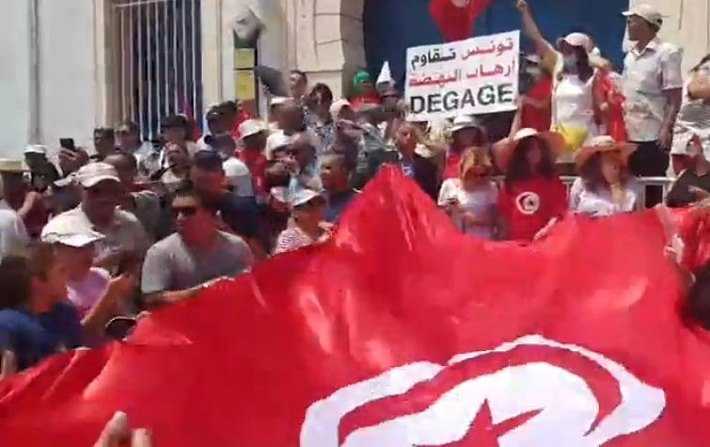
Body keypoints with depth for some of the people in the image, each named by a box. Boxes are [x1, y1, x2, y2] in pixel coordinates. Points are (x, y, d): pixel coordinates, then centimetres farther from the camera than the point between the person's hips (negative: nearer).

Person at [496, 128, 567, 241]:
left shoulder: (552, 180, 4)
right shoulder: (511, 182, 9)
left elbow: (559, 210, -3)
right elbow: (504, 214, 13)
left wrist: (548, 229, -19)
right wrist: (504, 241, 7)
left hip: (543, 239, -2)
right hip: (516, 241, 2)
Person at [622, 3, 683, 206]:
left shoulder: (667, 53, -6)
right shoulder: (630, 56, 14)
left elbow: (675, 97, -9)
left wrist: (666, 128, -18)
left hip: (653, 134, -6)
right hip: (629, 132, 6)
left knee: (652, 191, 0)